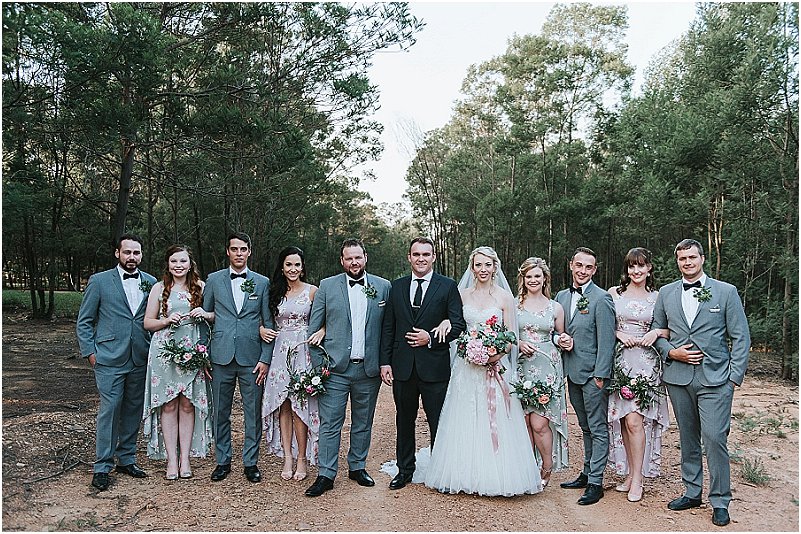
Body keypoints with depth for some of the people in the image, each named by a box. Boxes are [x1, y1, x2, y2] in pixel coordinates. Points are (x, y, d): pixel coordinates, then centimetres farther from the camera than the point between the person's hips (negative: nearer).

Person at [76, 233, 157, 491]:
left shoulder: (151, 283, 7)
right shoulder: (99, 281, -1)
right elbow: (84, 321, 3)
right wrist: (90, 352, -4)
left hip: (140, 360, 4)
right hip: (109, 359, -3)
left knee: (133, 410, 11)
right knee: (109, 410, -3)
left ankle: (126, 458, 25)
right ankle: (102, 467, 9)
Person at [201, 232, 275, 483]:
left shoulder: (262, 283, 5)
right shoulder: (214, 280, 7)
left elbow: (269, 323, 5)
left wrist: (265, 359, -3)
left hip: (251, 358, -1)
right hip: (221, 357, 1)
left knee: (253, 412, 4)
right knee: (220, 412, 9)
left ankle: (250, 462, 18)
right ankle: (223, 461, 24)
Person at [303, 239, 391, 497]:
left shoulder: (383, 287, 3)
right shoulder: (327, 286, 1)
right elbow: (314, 327, 3)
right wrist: (318, 364, -3)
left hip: (369, 369, 2)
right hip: (335, 369, -1)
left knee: (363, 423, 14)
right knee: (330, 424, 1)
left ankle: (357, 467, 30)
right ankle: (326, 475, 12)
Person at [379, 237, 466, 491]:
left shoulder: (448, 286, -1)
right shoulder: (397, 286, 8)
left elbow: (458, 324, -4)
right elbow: (388, 327, 7)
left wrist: (431, 338, -16)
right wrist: (385, 361, 1)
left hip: (434, 366, -3)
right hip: (402, 366, 3)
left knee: (438, 423, 7)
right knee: (404, 422, 14)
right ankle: (405, 470, 28)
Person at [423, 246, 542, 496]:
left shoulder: (504, 297, 0)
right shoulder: (462, 294, 7)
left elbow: (512, 336, -1)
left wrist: (497, 354, -17)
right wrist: (446, 322, -9)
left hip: (494, 365, -2)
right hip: (467, 366, 3)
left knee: (495, 421, -1)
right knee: (465, 421, 6)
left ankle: (496, 475, 12)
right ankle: (467, 474, 17)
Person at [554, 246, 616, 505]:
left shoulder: (601, 298, -10)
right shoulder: (561, 296, 10)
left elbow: (606, 340, -13)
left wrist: (600, 375, -16)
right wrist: (559, 338, -5)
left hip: (593, 373, -7)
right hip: (572, 372, 7)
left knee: (597, 429, 1)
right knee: (585, 428, 17)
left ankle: (595, 482, 7)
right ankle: (587, 474, 27)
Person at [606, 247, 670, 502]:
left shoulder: (657, 297, 6)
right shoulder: (614, 293, 7)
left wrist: (657, 332, -9)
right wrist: (619, 334, -8)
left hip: (646, 363, -2)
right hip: (619, 361, 2)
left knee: (634, 420, -10)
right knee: (621, 420, 5)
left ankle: (637, 479, 2)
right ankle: (629, 473, 18)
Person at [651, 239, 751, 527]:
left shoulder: (726, 291, 1)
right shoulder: (666, 293, 8)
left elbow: (741, 337, 1)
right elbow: (656, 330, 14)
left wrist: (735, 376, -5)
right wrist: (670, 352, -4)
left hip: (715, 378, -3)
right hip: (678, 377, 3)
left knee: (714, 438, -8)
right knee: (687, 438, 12)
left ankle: (720, 501, 8)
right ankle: (692, 492, 26)